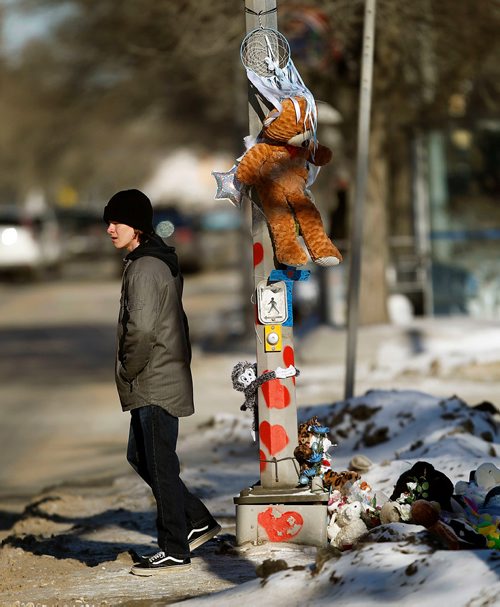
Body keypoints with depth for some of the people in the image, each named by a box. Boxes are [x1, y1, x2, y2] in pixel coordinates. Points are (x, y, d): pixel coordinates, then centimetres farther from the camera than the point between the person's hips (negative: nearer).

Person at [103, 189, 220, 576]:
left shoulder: (145, 268, -18)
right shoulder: (162, 262, 14)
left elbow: (142, 329, -26)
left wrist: (129, 371, -12)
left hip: (154, 384, -10)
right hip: (165, 378, 10)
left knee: (160, 465, -3)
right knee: (140, 457, 18)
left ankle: (175, 550, 3)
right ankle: (197, 522, 24)